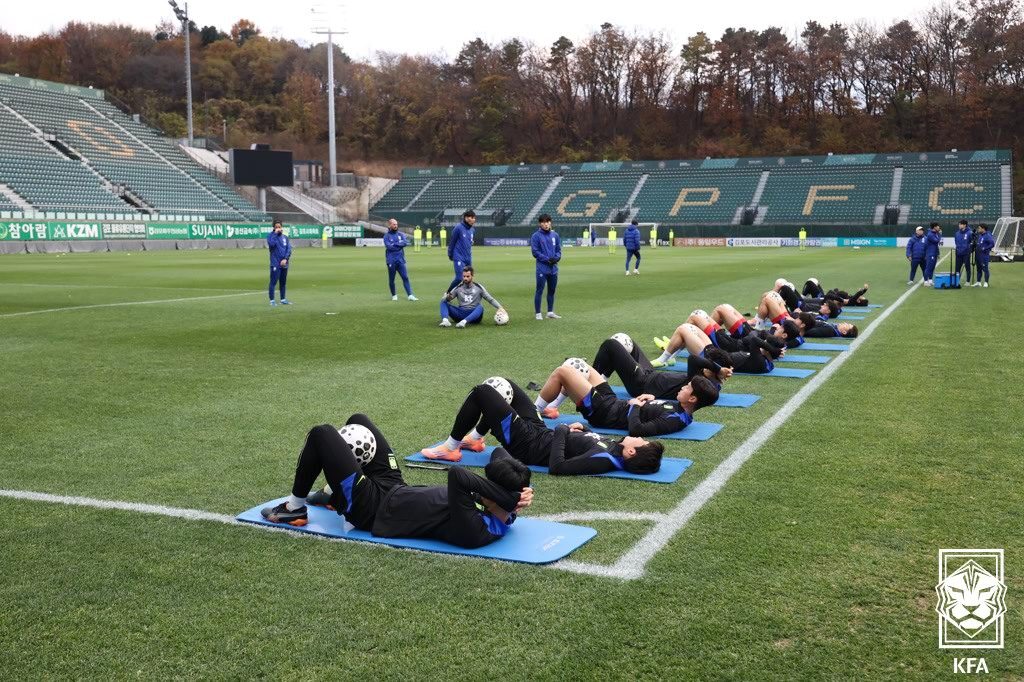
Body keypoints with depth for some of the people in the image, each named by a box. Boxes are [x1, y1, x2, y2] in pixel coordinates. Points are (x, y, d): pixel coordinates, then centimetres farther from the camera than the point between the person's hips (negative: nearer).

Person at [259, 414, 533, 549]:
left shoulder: (474, 531, -39)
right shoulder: (504, 518, -13)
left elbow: (457, 476, -54)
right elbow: (500, 455, -5)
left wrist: (512, 498, -46)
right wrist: (520, 490, -21)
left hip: (372, 509, -8)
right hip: (395, 489, 8)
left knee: (321, 433, -2)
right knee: (357, 421, 17)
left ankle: (294, 509, 19)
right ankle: (333, 494, 38)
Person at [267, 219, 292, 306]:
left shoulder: (285, 237, 12)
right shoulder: (270, 236, 0)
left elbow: (289, 249, 5)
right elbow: (271, 244, -21)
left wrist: (285, 259, -8)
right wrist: (275, 233, -14)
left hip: (284, 263, 5)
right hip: (275, 264, -5)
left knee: (283, 282, 12)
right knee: (273, 282, -6)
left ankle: (283, 299, 21)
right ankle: (272, 300, -3)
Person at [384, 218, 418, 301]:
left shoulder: (400, 234, 13)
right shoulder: (386, 236, 2)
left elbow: (406, 242, -4)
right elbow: (389, 246, -14)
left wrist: (395, 244, -11)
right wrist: (400, 245, -8)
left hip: (400, 260, 3)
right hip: (391, 261, -3)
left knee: (405, 277, -5)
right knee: (391, 279, 4)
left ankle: (410, 295, -9)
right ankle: (394, 295, 19)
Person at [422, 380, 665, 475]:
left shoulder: (604, 459, -32)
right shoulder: (613, 448, -7)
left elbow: (557, 467, -34)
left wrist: (563, 431, -24)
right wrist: (579, 427, -5)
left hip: (525, 444, -9)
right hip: (540, 431, 9)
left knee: (480, 392, -7)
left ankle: (449, 449, 12)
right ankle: (475, 438, 34)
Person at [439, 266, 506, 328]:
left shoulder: (478, 287, 7)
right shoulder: (458, 288, 10)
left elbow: (491, 299, 6)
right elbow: (445, 299, 8)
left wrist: (500, 307, -12)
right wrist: (448, 297, -18)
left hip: (474, 314, -2)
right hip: (461, 314, 2)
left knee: (480, 307, -35)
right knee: (444, 302, -12)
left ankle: (464, 322, -55)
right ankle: (445, 321, -38)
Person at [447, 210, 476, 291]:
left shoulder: (472, 230, 9)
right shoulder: (459, 228, -10)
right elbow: (452, 242, -4)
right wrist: (450, 255, 1)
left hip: (468, 259, 7)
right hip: (459, 258, -7)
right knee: (459, 278, -13)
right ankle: (447, 292, 6)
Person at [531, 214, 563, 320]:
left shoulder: (555, 235, 9)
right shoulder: (536, 236, -5)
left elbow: (559, 249, 13)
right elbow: (535, 252, -8)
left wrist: (556, 257, -8)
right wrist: (547, 259, -16)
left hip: (553, 267, 5)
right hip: (542, 268, -5)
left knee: (552, 290, 11)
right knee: (539, 290, -4)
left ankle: (550, 312, 22)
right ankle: (538, 313, 2)